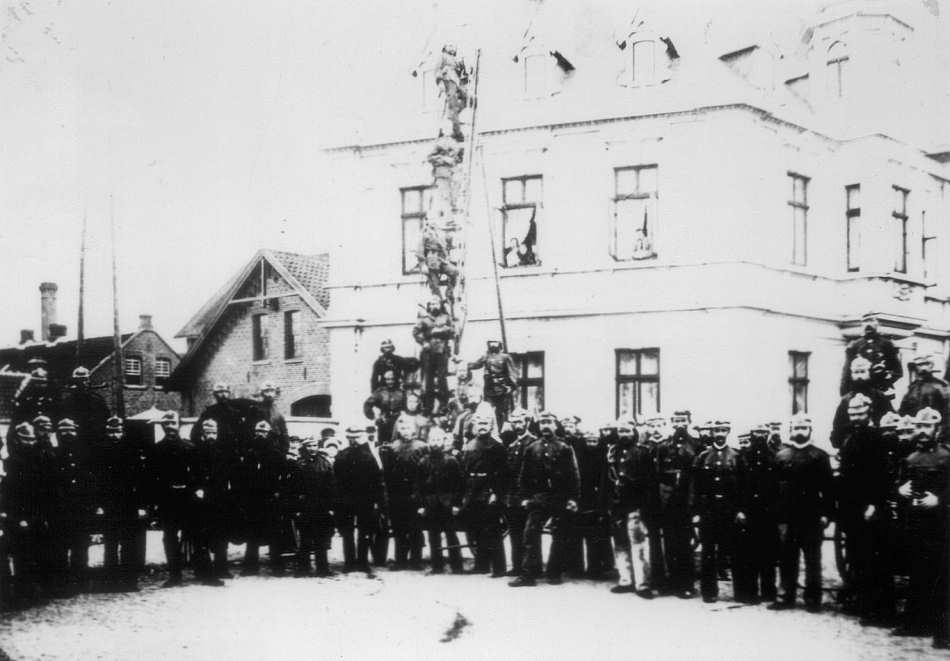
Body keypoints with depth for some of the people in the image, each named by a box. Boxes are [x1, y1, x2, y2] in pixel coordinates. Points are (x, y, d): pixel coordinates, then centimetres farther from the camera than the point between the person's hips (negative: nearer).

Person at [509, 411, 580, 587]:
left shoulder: (565, 449, 1)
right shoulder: (531, 449, 8)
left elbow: (573, 474, -3)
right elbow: (524, 475, 9)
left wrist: (573, 498, -10)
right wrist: (524, 497, 1)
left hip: (560, 498, -2)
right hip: (538, 498, 2)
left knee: (559, 536, 4)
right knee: (531, 533, -7)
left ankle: (554, 573, 13)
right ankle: (528, 574, -6)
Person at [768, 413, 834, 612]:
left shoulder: (819, 456, 3)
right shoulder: (781, 456, 8)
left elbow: (828, 487, 0)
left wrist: (826, 514, -7)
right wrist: (777, 515, 1)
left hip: (811, 517, -2)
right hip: (787, 516, 2)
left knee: (812, 558, 3)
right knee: (787, 558, 5)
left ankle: (813, 598, 8)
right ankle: (786, 596, 12)